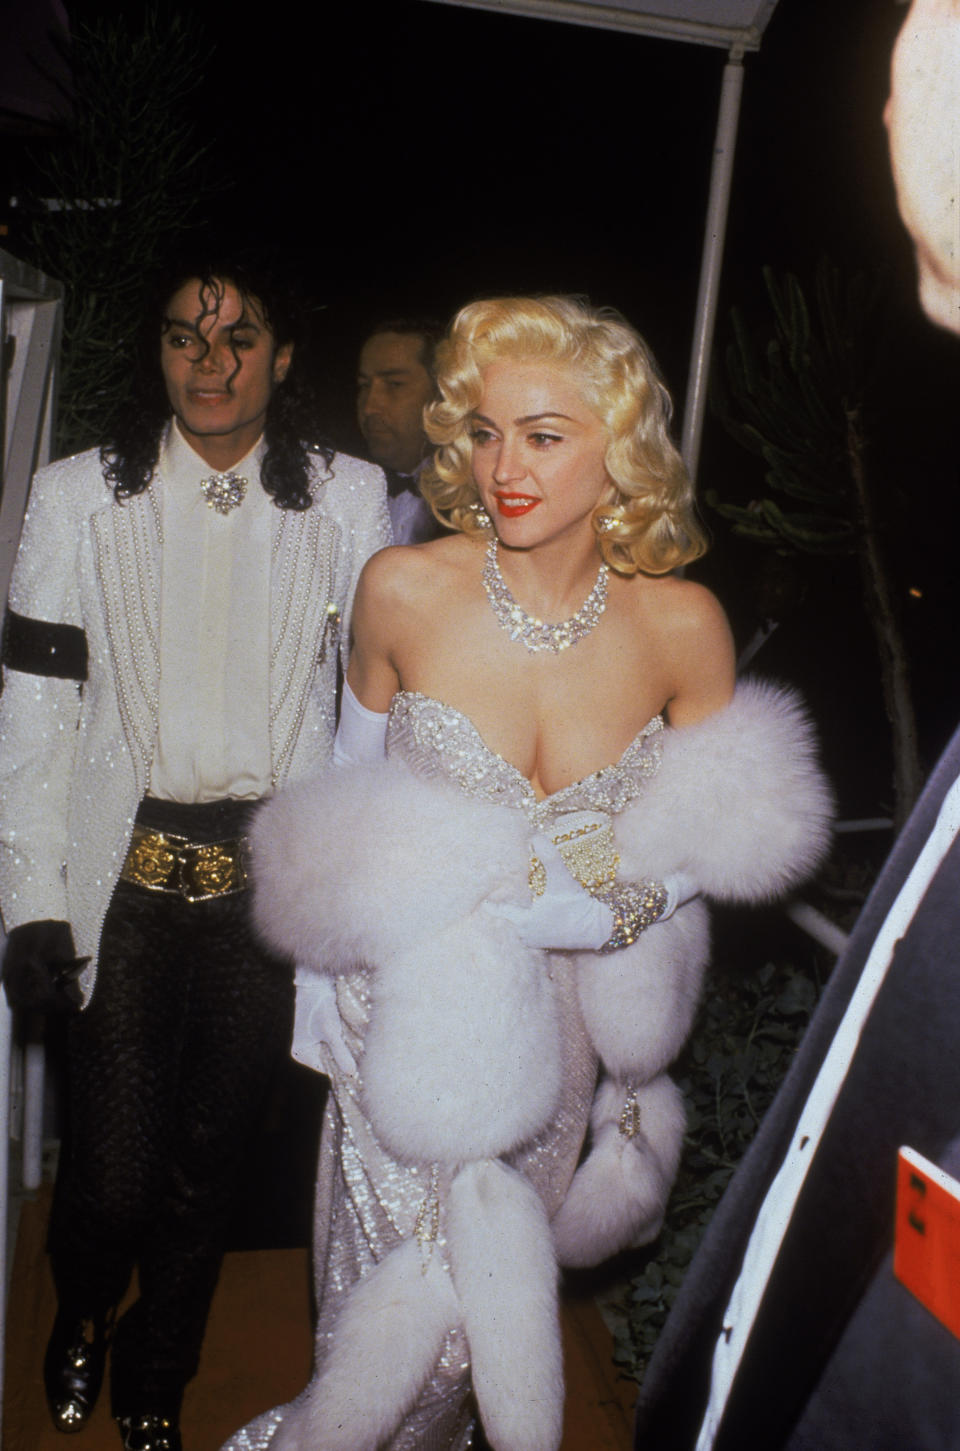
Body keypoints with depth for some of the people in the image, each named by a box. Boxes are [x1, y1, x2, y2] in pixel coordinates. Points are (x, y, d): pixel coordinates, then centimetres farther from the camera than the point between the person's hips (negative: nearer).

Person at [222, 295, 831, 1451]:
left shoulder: (683, 626, -13)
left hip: (556, 1028, 2)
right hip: (411, 1011, -2)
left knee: (498, 1275, 21)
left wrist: (615, 908, -21)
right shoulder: (403, 588, -15)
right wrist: (319, 978, 7)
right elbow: (350, 783, 0)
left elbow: (715, 837, -1)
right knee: (419, 1290, 7)